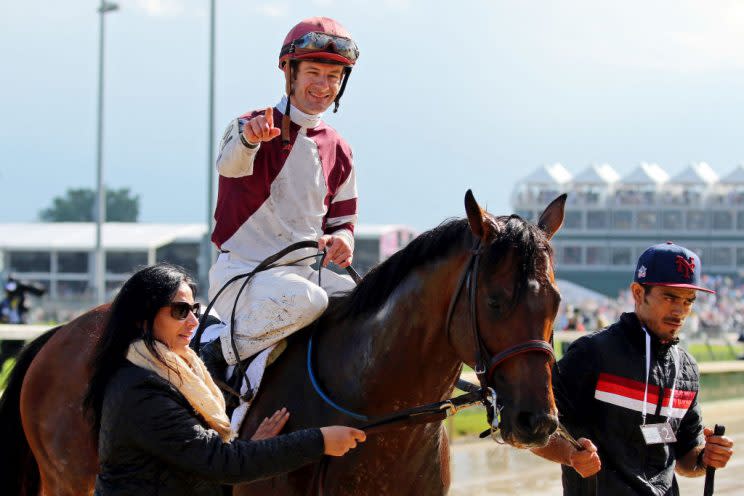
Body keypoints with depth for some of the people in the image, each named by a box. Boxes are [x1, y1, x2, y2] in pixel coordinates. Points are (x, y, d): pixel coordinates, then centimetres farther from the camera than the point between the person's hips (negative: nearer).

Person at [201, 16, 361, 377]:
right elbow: (229, 165, -29)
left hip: (304, 271, 6)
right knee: (306, 299, -36)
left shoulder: (337, 151, 13)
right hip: (240, 274, -6)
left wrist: (341, 240, -9)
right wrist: (248, 139, -54)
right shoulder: (251, 127, -5)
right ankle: (217, 353, -20)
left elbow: (342, 221, 18)